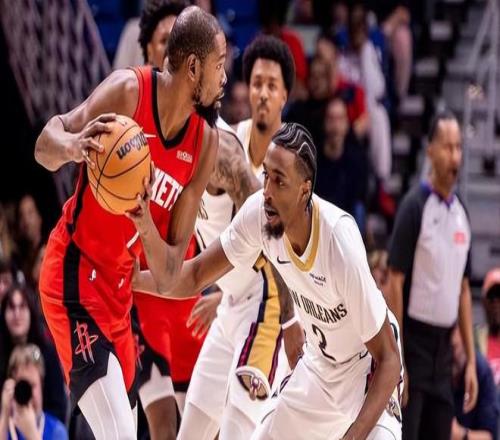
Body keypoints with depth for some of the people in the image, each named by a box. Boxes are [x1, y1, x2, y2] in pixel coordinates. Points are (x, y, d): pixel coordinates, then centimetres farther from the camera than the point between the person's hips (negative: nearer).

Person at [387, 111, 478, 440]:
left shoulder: (461, 213, 11)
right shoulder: (415, 207, -10)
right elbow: (395, 282, -12)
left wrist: (471, 360, 12)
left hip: (444, 347, 7)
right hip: (414, 341, -7)